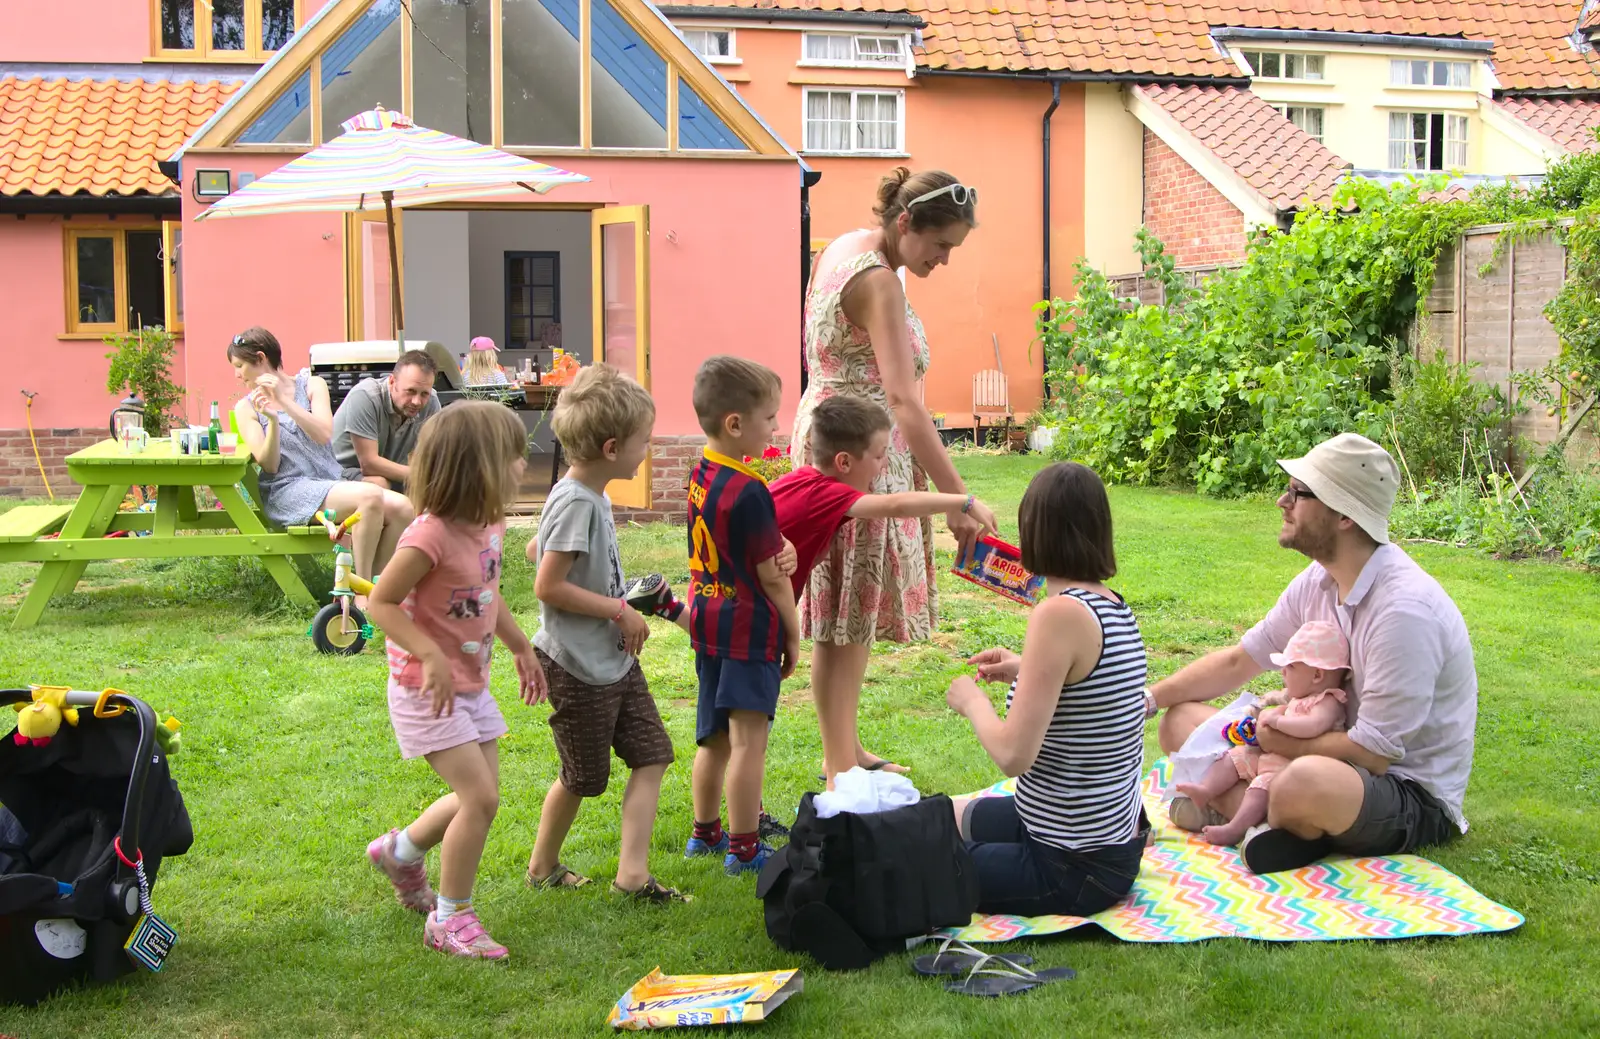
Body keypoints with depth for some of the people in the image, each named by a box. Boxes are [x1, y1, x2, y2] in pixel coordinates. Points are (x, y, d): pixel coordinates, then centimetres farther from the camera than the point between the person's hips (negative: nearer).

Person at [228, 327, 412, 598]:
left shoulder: (311, 385, 13)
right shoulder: (246, 408, 10)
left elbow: (324, 435, -6)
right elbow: (269, 464, -2)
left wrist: (285, 401, -14)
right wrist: (272, 420, -17)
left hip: (331, 481, 4)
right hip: (287, 491, -4)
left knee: (401, 507, -23)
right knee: (370, 497, -33)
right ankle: (362, 595, -26)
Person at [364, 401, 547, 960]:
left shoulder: (489, 525, 1)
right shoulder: (431, 535, -26)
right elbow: (382, 603, -22)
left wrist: (521, 647, 22)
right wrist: (431, 656, -30)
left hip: (471, 684, 9)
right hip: (427, 690, -9)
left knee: (480, 797, 14)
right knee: (480, 797, -12)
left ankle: (400, 850, 40)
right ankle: (450, 918, 5)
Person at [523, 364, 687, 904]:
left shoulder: (592, 495, 5)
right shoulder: (576, 502, -23)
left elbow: (534, 550, 19)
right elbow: (547, 586, -25)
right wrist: (619, 610, -18)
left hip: (615, 658, 9)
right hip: (578, 667, -9)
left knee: (651, 755, 6)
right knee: (584, 777, 7)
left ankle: (632, 872, 6)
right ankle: (543, 865, 29)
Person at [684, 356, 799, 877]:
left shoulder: (701, 474, 5)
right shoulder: (749, 491, -20)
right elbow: (771, 576, -15)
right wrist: (793, 635, -5)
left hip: (707, 619, 9)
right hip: (749, 627, -9)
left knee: (715, 737, 19)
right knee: (748, 740, -1)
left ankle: (705, 833, 31)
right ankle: (744, 849, 5)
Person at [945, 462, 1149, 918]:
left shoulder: (1061, 613, -26)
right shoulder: (1115, 606, 1)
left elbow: (1014, 755, -26)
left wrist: (971, 700, -8)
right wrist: (1025, 670, 15)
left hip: (1074, 868, -9)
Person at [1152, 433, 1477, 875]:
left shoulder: (1404, 609, -26)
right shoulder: (1318, 582, 1)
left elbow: (1372, 752, -24)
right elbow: (1238, 661, 14)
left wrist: (1279, 742, -12)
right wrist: (1148, 699, 5)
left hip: (1414, 797, -9)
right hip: (1340, 754, 9)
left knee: (1306, 781, -42)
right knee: (1180, 720, 2)